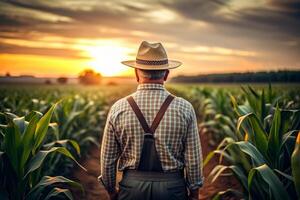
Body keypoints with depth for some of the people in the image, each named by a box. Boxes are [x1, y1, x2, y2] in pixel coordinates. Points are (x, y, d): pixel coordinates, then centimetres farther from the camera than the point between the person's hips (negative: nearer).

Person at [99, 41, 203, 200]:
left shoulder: (118, 109, -7)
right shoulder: (184, 109, -10)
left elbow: (107, 159, -1)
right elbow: (193, 159, -6)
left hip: (132, 187, 1)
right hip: (172, 187, 0)